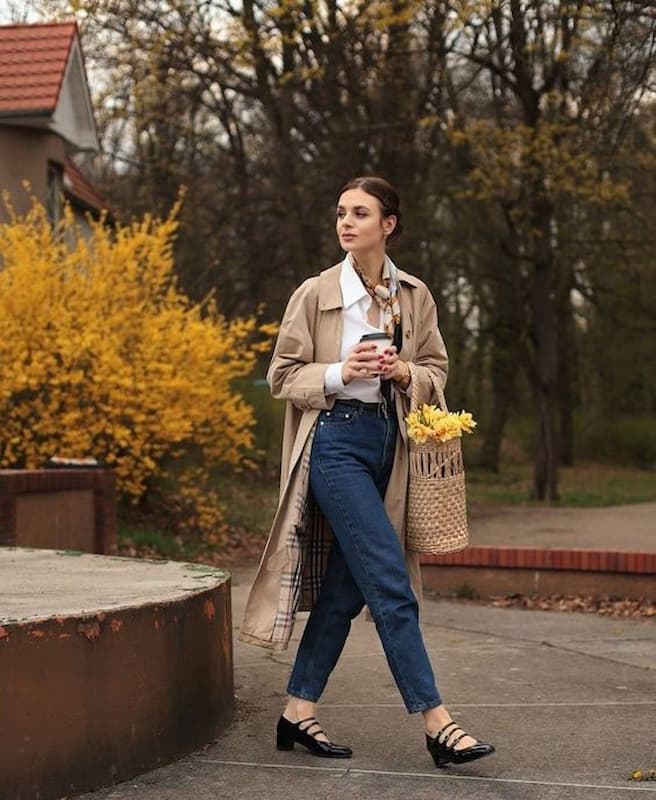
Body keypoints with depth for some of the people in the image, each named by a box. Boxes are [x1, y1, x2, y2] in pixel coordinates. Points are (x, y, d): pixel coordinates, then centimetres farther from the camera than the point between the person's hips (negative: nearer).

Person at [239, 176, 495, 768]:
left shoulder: (415, 296, 9)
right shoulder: (315, 295, -1)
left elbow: (436, 370, 14)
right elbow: (282, 375, 1)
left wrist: (404, 372, -8)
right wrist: (340, 373, -16)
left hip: (388, 444, 5)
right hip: (336, 441, -5)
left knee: (344, 587, 8)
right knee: (391, 585, -11)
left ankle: (299, 713, 19)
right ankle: (436, 722, -7)